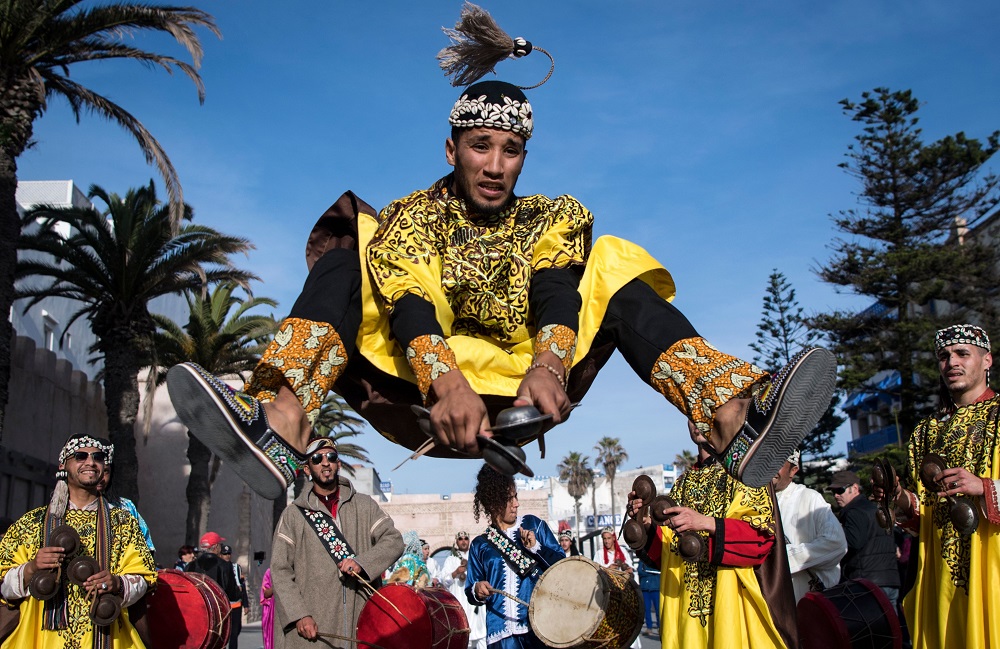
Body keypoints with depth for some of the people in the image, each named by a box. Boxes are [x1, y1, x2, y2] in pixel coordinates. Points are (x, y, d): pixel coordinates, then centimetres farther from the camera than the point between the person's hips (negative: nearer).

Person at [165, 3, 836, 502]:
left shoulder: (552, 219, 14)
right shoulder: (414, 217, 8)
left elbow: (556, 293, -8)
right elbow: (409, 307, -13)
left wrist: (548, 366, -31)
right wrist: (447, 383, -35)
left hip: (520, 398, 1)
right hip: (424, 403, -1)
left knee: (614, 269, -10)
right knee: (349, 248, -15)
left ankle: (736, 422, -35)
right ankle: (282, 426, -44)